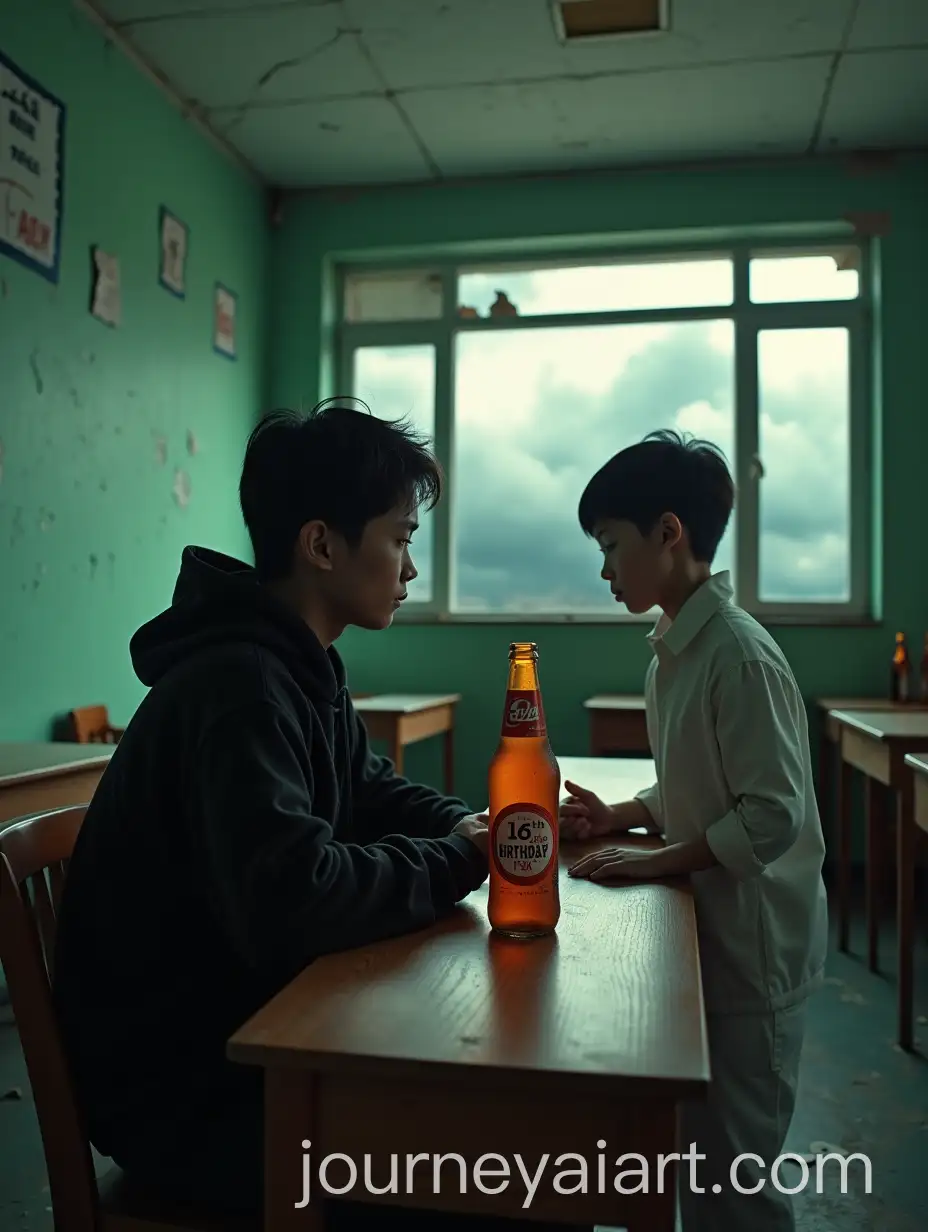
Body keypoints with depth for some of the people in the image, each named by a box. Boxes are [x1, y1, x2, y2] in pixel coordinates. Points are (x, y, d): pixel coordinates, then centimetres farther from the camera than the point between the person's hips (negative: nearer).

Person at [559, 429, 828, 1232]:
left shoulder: (738, 654, -22)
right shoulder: (675, 648, 5)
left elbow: (774, 814, -23)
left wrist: (653, 863, -21)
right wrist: (618, 817, 1)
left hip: (752, 945, -8)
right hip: (707, 927, 8)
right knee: (699, 1149, 20)